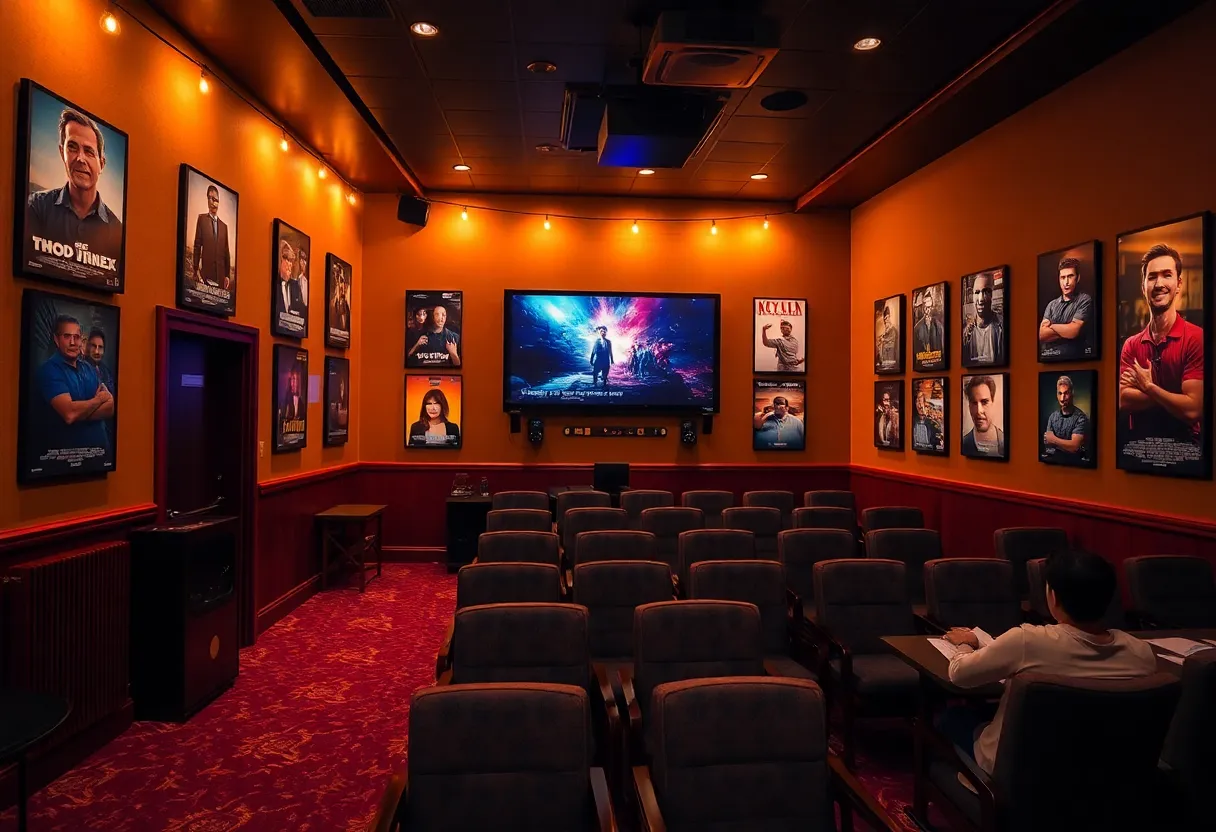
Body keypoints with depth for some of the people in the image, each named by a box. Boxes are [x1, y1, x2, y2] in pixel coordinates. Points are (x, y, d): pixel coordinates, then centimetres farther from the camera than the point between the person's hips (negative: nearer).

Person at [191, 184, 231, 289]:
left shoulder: (224, 226, 16)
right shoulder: (202, 219, 7)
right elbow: (197, 246, 2)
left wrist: (227, 275, 7)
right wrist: (196, 270, -5)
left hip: (221, 276, 3)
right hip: (206, 274, -3)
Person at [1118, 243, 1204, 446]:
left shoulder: (1197, 339, -7)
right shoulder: (1131, 345, 7)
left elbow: (1193, 409, -13)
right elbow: (1122, 401, -4)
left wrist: (1147, 387, -4)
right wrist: (1173, 397, -11)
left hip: (1183, 449, -2)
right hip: (1138, 447, 2)